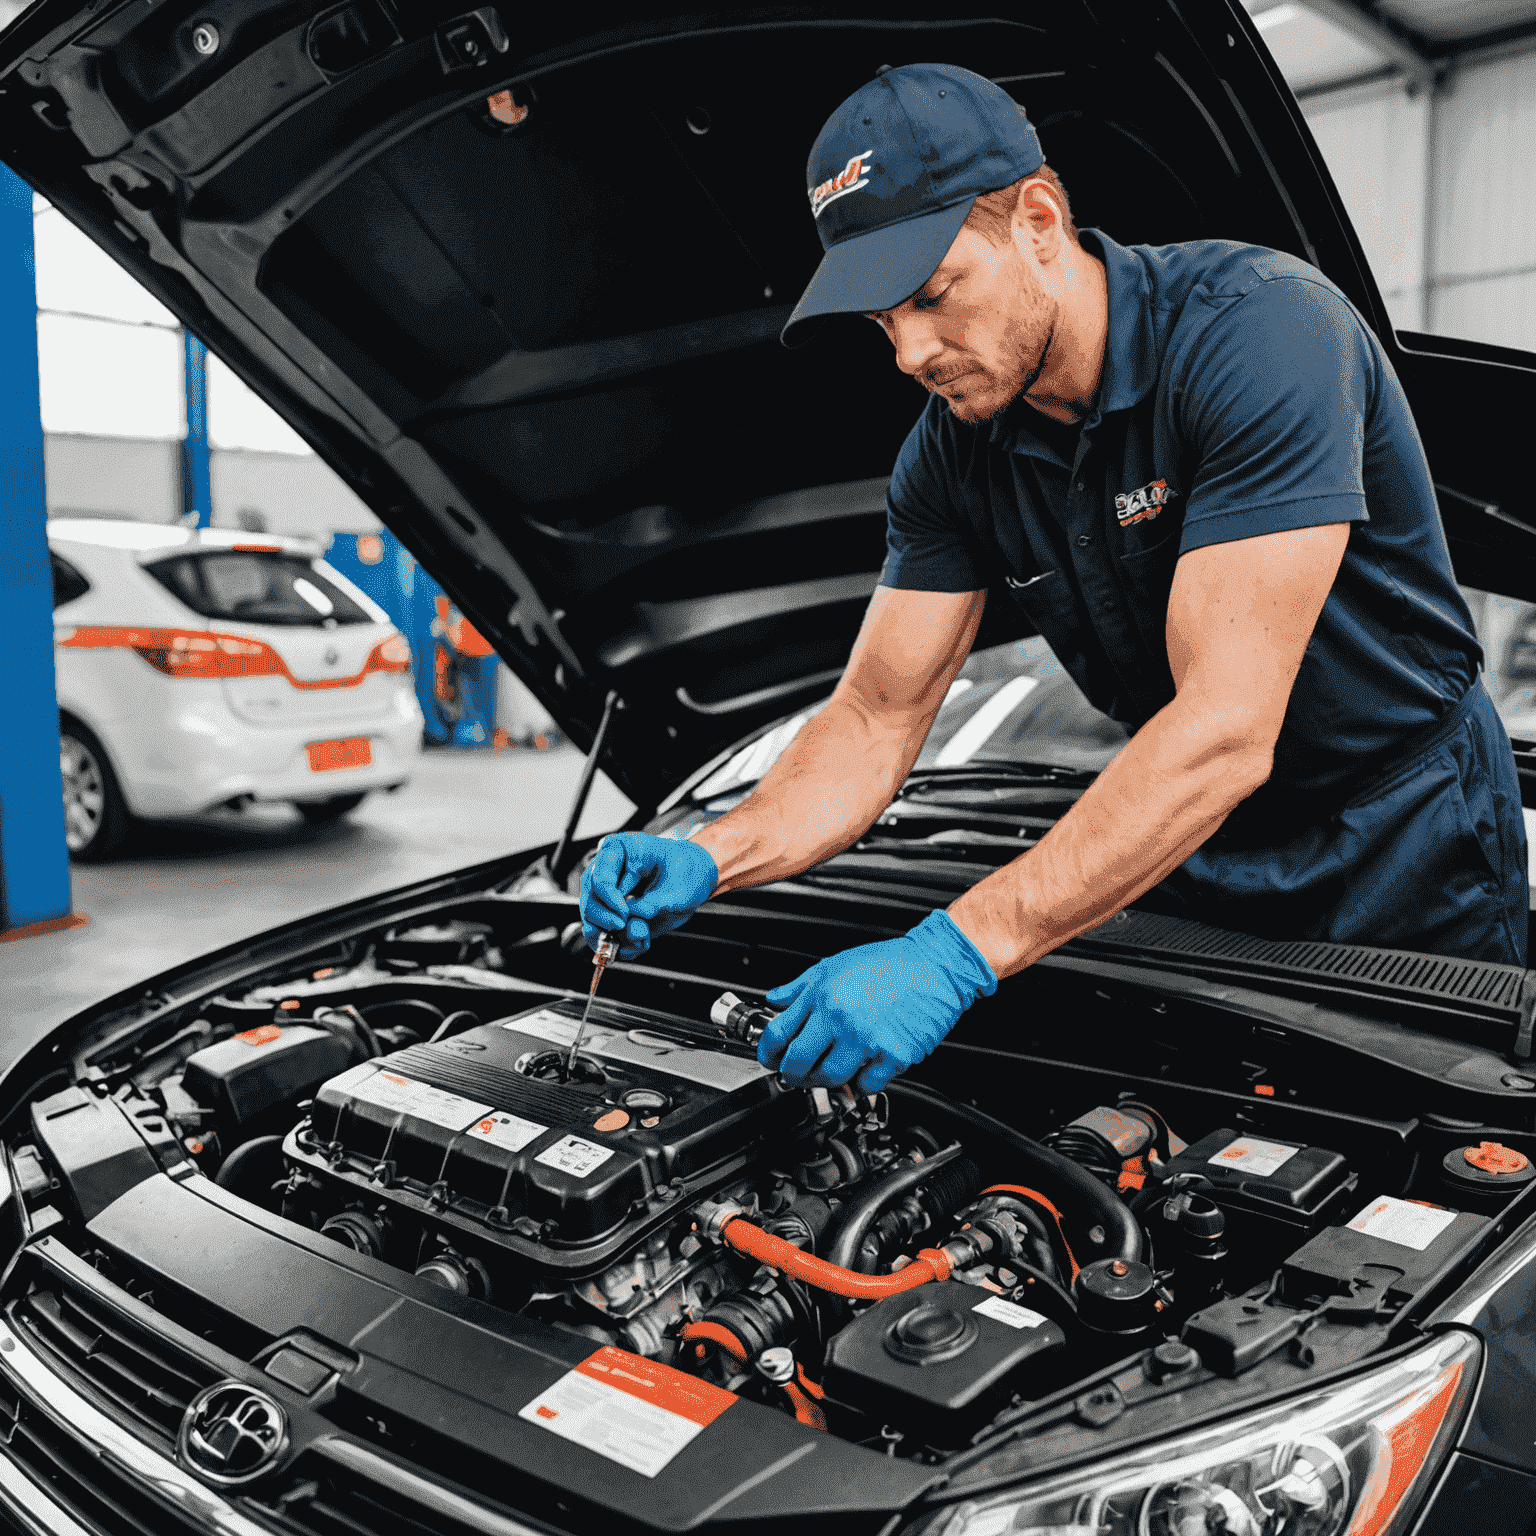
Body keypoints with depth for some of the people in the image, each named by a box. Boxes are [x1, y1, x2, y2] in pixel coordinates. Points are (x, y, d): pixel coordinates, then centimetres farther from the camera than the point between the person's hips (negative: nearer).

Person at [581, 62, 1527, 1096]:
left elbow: (1223, 731, -36)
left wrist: (954, 954, -41)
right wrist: (710, 860, -24)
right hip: (1190, 861, 5)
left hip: (1402, 859, -4)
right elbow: (875, 720, -6)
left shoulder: (1260, 326, -28)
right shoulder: (956, 450, -8)